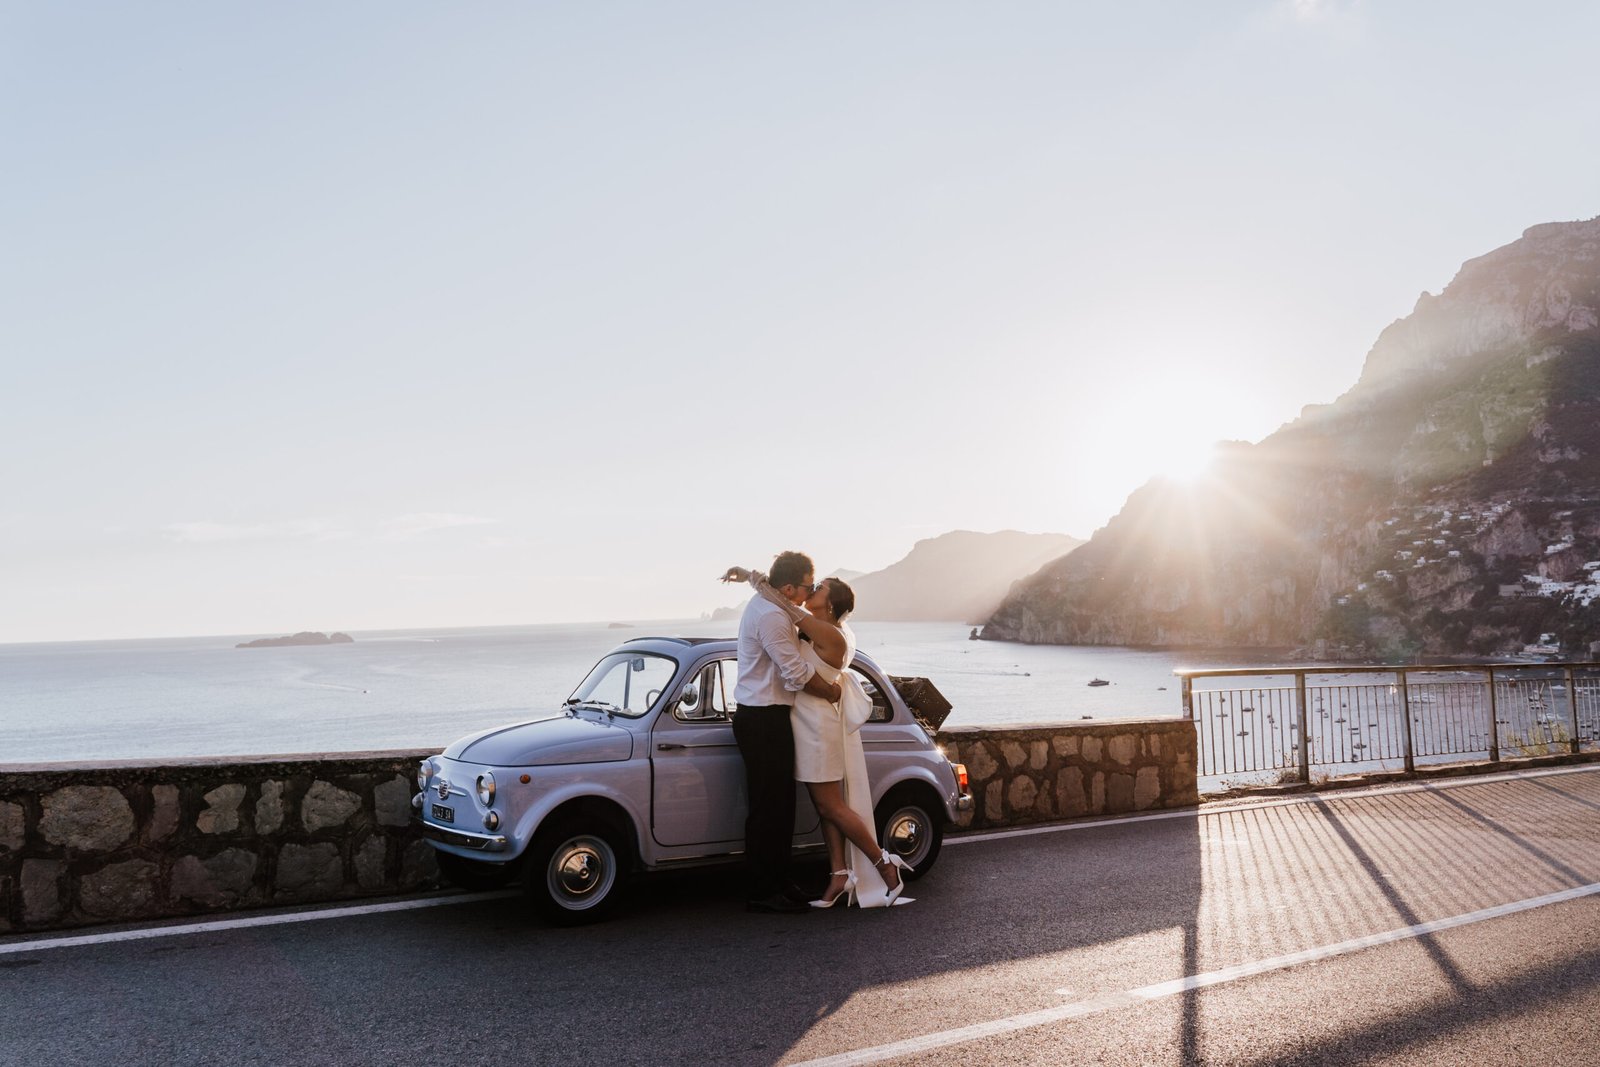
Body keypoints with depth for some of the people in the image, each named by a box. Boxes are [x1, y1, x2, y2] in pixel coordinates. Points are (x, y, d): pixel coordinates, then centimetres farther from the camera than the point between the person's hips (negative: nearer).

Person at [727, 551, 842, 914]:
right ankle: (762, 892, 4)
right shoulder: (770, 617, -21)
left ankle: (779, 882, 24)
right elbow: (798, 673, -20)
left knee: (779, 805, 15)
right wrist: (831, 692, -5)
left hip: (766, 718, 11)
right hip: (763, 721, -11)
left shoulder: (764, 606, 13)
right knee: (768, 807, -4)